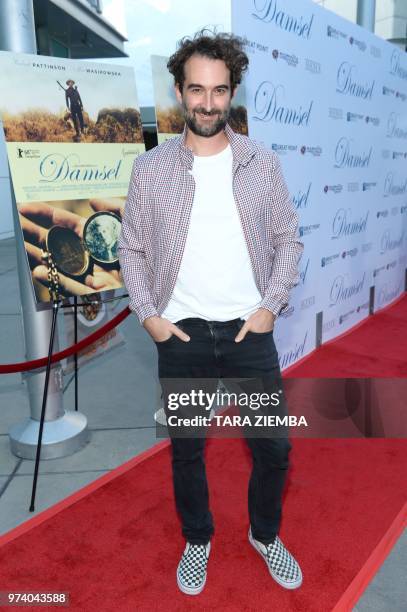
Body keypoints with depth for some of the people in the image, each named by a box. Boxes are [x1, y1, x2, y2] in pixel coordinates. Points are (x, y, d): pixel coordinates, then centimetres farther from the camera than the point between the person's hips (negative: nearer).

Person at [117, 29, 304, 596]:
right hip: (181, 335, 0)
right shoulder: (151, 168, -1)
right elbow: (131, 248, 4)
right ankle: (197, 540, 41)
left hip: (250, 331, 1)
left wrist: (271, 305, -5)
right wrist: (148, 315, -5)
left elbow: (289, 239, 5)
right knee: (186, 450, 14)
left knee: (273, 447, 10)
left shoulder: (263, 163, 1)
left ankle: (266, 535, 39)